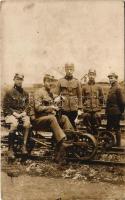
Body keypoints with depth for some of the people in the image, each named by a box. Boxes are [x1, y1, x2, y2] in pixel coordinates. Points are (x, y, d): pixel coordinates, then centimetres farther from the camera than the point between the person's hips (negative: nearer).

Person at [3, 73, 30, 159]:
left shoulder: (25, 93, 13)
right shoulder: (9, 92, 1)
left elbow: (27, 105, 15)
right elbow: (5, 107, -1)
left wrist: (24, 112, -6)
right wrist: (15, 114, -13)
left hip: (22, 113, 3)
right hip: (11, 114, -3)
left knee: (27, 122, -32)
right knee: (14, 124, -36)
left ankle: (24, 145, -25)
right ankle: (10, 149, -28)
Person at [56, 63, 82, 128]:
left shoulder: (76, 82, 6)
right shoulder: (60, 81, 4)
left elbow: (79, 96, 8)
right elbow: (57, 95, 6)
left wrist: (79, 108, 4)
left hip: (74, 109, 1)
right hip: (63, 108, 0)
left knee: (72, 124, 5)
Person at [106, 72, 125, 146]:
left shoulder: (118, 88, -13)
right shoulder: (112, 88, 14)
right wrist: (107, 111, 14)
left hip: (116, 113, -9)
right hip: (110, 113, 9)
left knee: (117, 129, 0)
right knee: (109, 128, 15)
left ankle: (118, 144, 10)